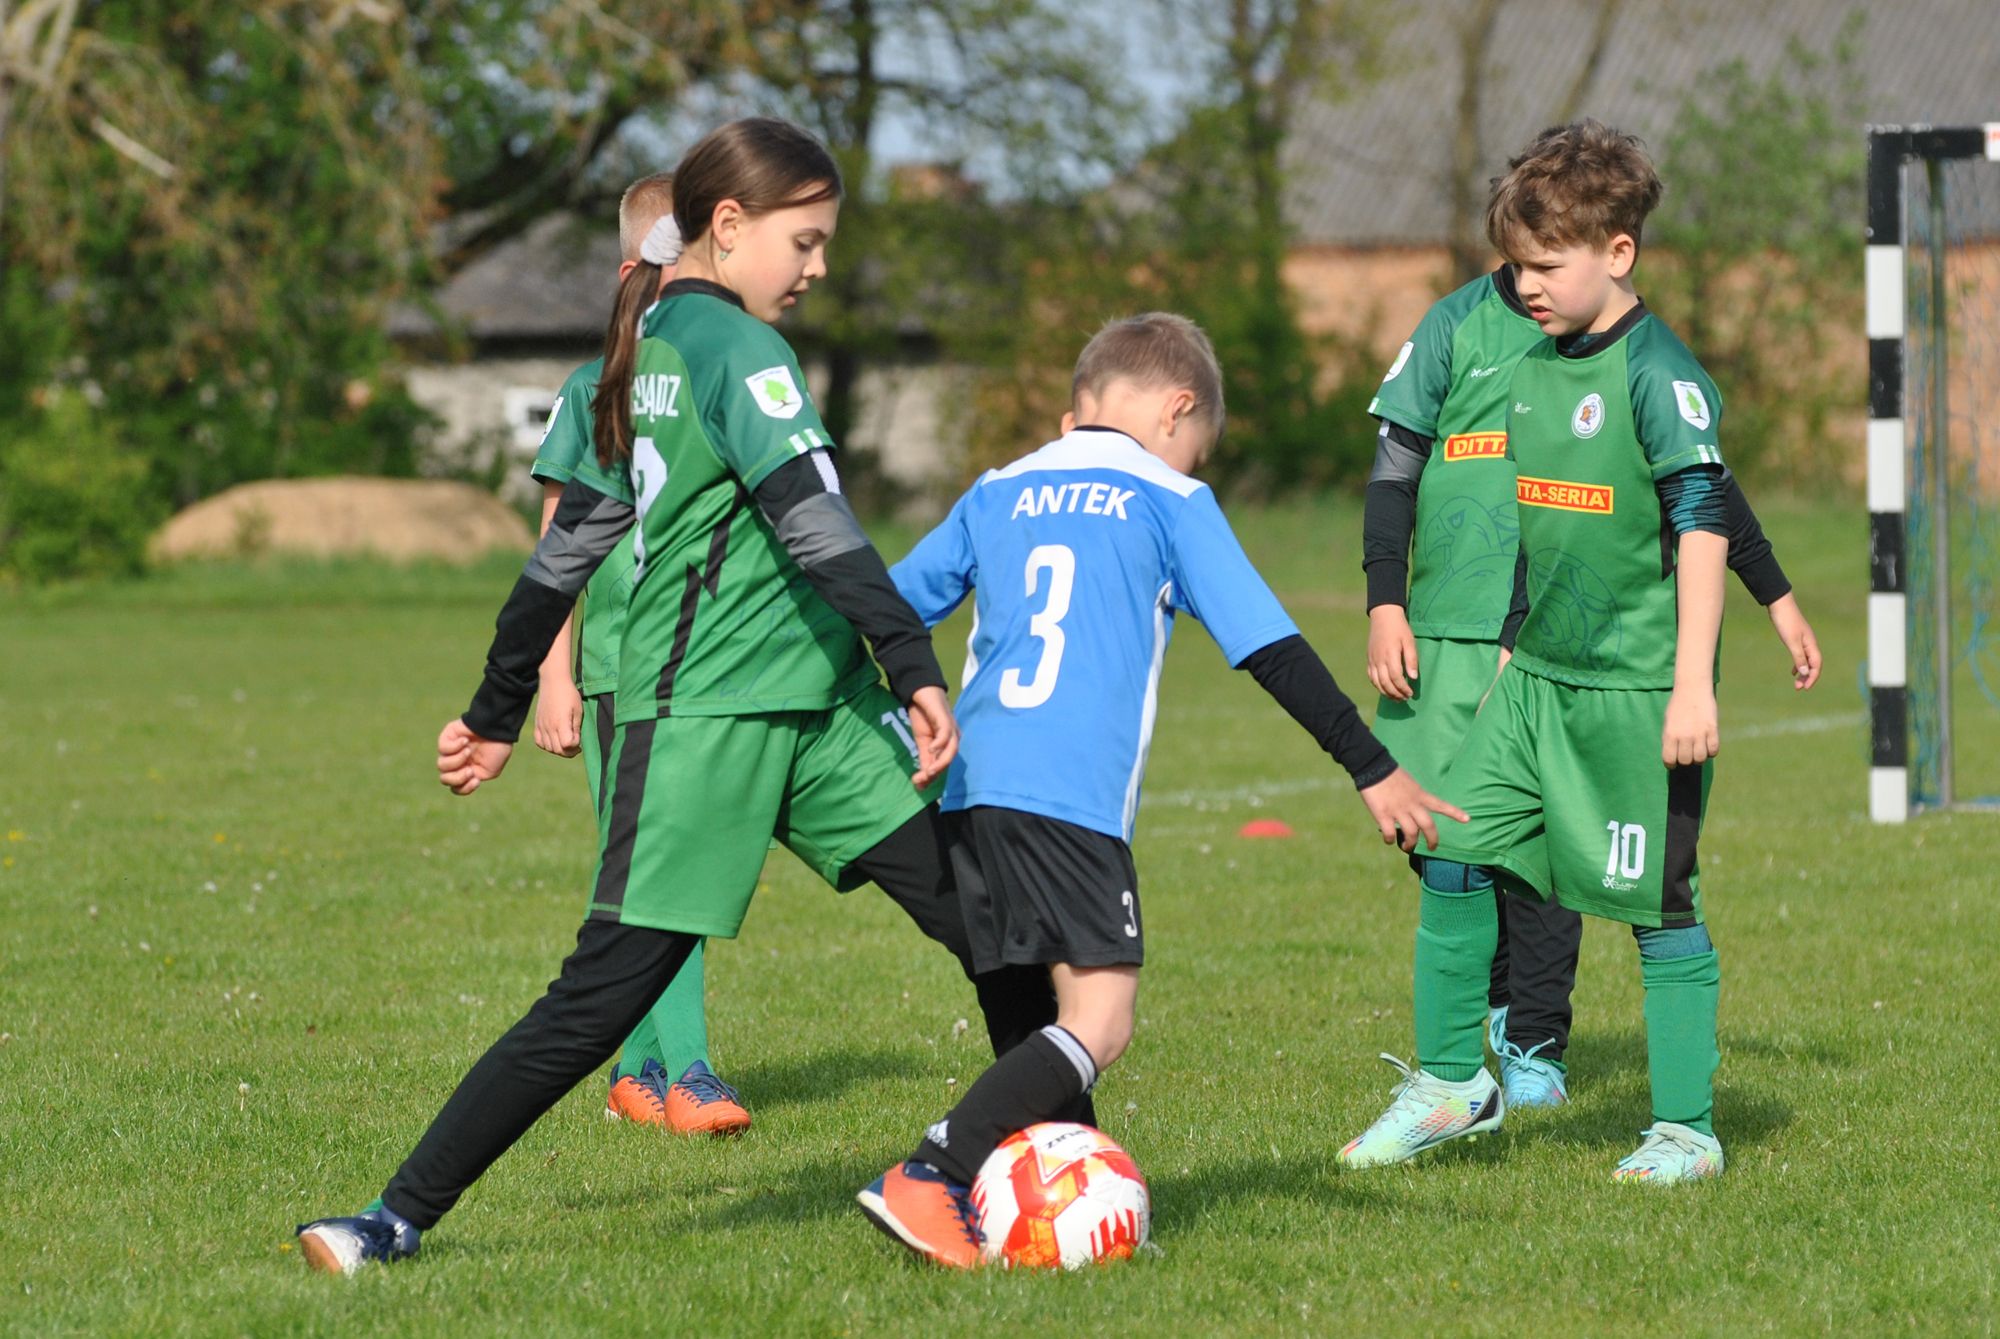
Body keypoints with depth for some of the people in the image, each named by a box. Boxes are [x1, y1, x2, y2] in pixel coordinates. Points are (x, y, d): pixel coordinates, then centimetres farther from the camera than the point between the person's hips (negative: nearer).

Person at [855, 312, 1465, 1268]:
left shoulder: (998, 493, 21)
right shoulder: (1169, 501, 8)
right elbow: (1268, 647, 3)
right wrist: (1371, 769, 6)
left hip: (972, 786, 7)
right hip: (1074, 796, -6)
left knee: (1049, 1008, 17)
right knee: (1099, 1026, -9)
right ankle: (927, 1179, -23)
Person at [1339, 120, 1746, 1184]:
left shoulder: (1659, 376, -13)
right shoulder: (1535, 371, 10)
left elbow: (1702, 527, -16)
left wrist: (1693, 684, -19)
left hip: (1638, 689, -7)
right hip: (1538, 678, 7)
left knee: (1659, 905, 0)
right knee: (1456, 861, 1)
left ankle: (1686, 1129, 8)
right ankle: (1449, 1084, 15)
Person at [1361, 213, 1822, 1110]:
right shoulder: (1460, 325, 3)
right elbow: (1394, 468, 5)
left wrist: (1777, 599, 15)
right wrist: (1385, 603, -4)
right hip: (1451, 630, 0)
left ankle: (1535, 1043, 7)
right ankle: (1498, 990, 25)